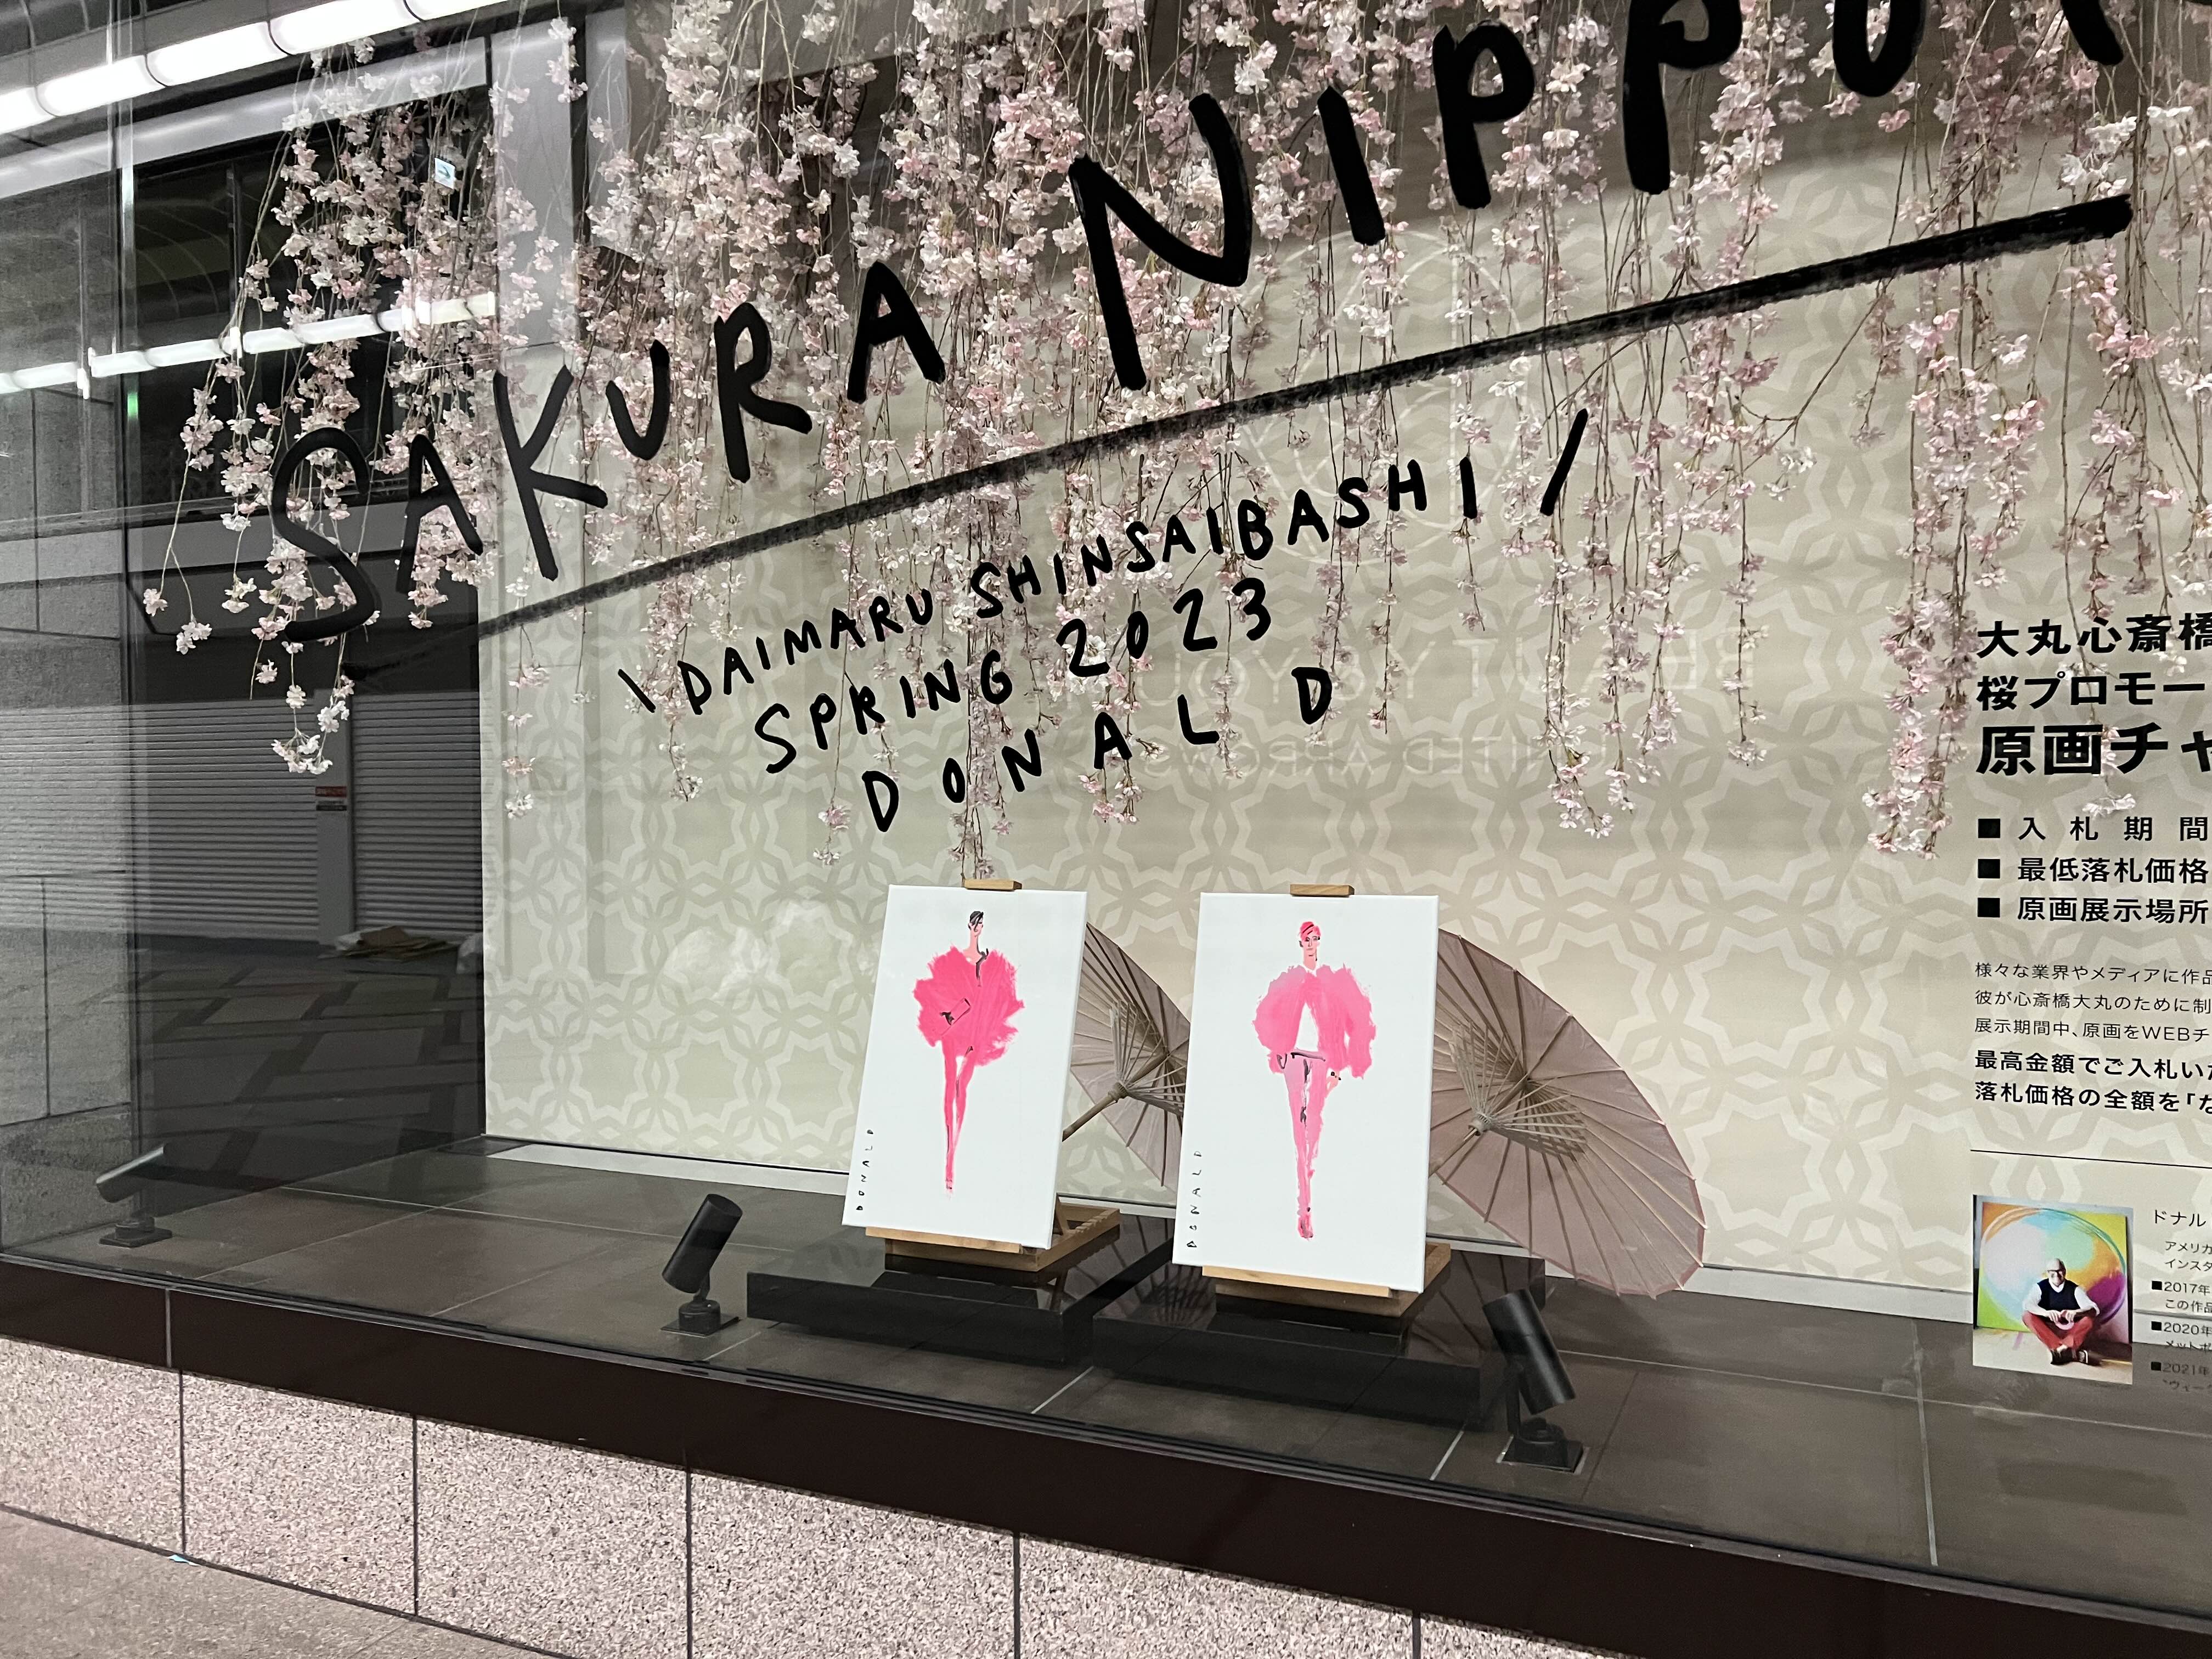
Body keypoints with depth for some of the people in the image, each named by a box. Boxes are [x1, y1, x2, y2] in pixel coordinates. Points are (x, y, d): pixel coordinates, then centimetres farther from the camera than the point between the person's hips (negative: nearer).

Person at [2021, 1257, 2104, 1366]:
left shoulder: (2074, 1289, -1)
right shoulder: (2041, 1287, -3)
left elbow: (2095, 1310, -14)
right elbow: (2026, 1305, -20)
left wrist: (2076, 1312, -36)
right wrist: (2046, 1313, -40)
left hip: (2071, 1332, 0)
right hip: (2047, 1332, 0)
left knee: (2090, 1320, -26)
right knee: (2028, 1316, -29)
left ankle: (2061, 1349, -36)